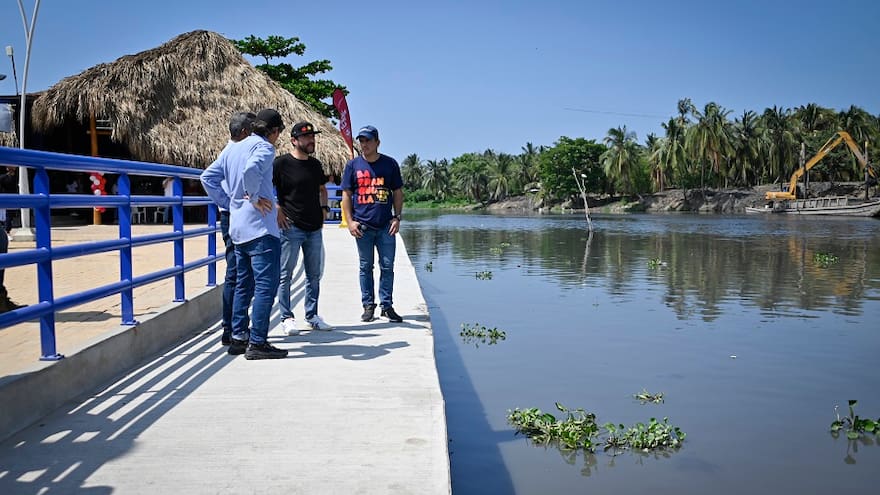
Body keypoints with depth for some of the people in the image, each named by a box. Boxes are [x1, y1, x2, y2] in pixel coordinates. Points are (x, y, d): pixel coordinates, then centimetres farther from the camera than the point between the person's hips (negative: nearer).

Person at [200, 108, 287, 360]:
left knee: (243, 284, 15)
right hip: (261, 226, -9)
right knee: (266, 285, -6)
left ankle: (238, 338, 19)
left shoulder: (234, 148, 17)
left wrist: (229, 203, 13)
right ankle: (257, 343, -7)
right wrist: (254, 198, -17)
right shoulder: (264, 147, -8)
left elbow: (208, 177, 17)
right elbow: (251, 169, -30)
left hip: (238, 226, 9)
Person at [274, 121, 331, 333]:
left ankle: (312, 316, 21)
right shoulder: (281, 163, -7)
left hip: (314, 228, 6)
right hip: (291, 228, -6)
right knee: (285, 274, 0)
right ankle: (286, 318, 9)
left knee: (314, 274, 11)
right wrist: (276, 209, -13)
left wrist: (323, 208, 14)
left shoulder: (315, 164, 12)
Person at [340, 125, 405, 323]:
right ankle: (368, 305, 17)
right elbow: (346, 195, 6)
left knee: (387, 267, 3)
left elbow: (398, 193, 9)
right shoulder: (353, 165, 5)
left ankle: (387, 306, 13)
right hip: (362, 226, 0)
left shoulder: (390, 164, 6)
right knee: (366, 267, 7)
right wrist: (350, 221, -3)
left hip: (386, 225, 0)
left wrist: (397, 217, 0)